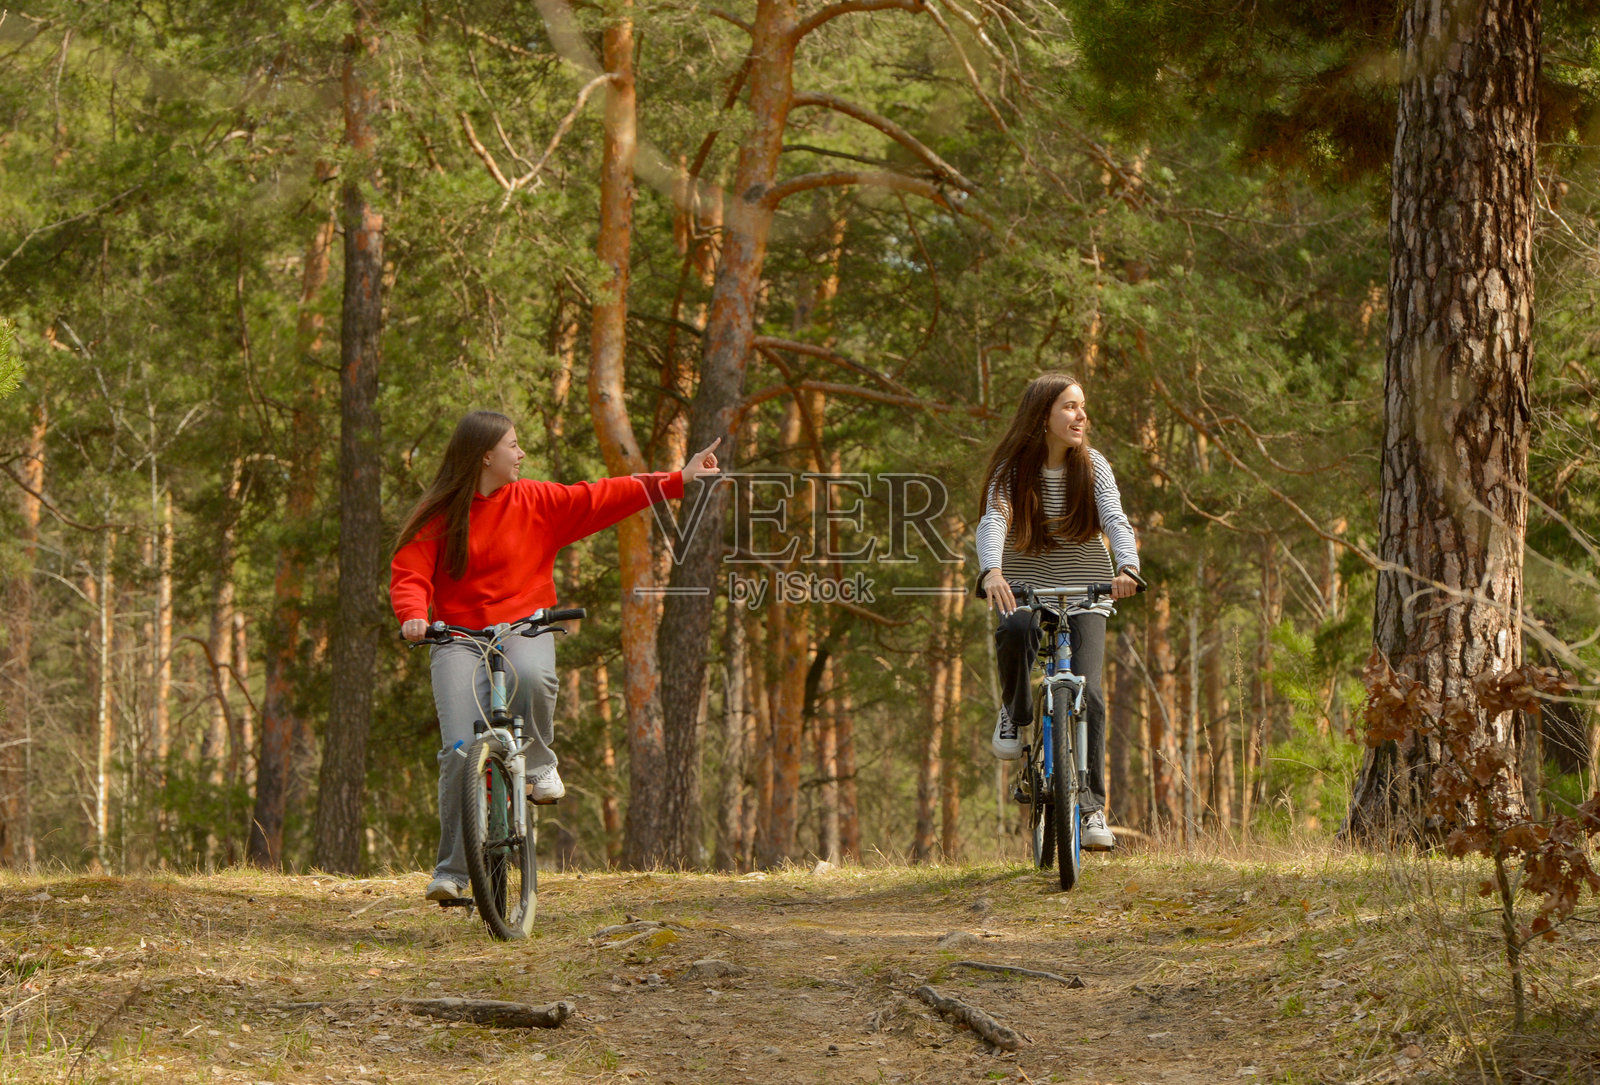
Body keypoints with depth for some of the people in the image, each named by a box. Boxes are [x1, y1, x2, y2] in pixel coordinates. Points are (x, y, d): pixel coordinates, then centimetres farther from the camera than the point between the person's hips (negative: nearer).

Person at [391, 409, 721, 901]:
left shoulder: (535, 502, 7)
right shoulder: (438, 517, 1)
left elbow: (600, 498, 6)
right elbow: (409, 575, -4)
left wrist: (677, 480, 2)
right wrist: (414, 615, -26)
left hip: (523, 626, 1)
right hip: (459, 637, -1)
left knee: (531, 677, -37)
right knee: (460, 750, -16)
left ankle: (538, 763, -8)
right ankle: (452, 870, -7)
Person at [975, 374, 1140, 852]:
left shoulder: (1093, 467, -3)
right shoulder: (1012, 469, -7)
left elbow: (1115, 521, -17)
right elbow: (993, 522, -23)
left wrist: (1127, 567, -39)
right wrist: (992, 572, -45)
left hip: (1085, 590, 1)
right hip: (1026, 587, -1)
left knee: (1087, 696, -13)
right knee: (1015, 632, -36)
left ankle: (1091, 807, -5)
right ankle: (1015, 714, -6)